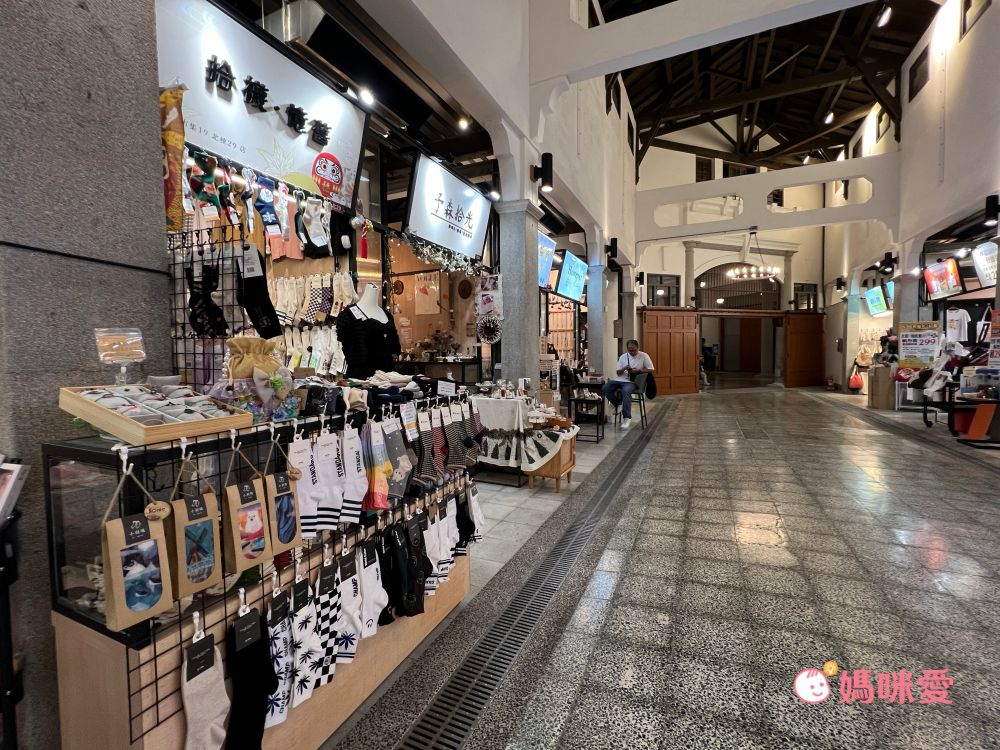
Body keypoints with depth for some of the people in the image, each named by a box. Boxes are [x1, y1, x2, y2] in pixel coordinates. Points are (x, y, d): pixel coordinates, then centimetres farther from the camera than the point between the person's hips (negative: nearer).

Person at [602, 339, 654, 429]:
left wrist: (638, 370, -14)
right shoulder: (623, 357, 12)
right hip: (621, 379, 5)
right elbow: (618, 373, 12)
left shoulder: (644, 356, 1)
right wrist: (624, 369, -9)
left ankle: (627, 418, -33)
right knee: (605, 388, -20)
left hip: (633, 381, -5)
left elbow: (651, 369, 0)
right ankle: (618, 405, 2)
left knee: (625, 391, -38)